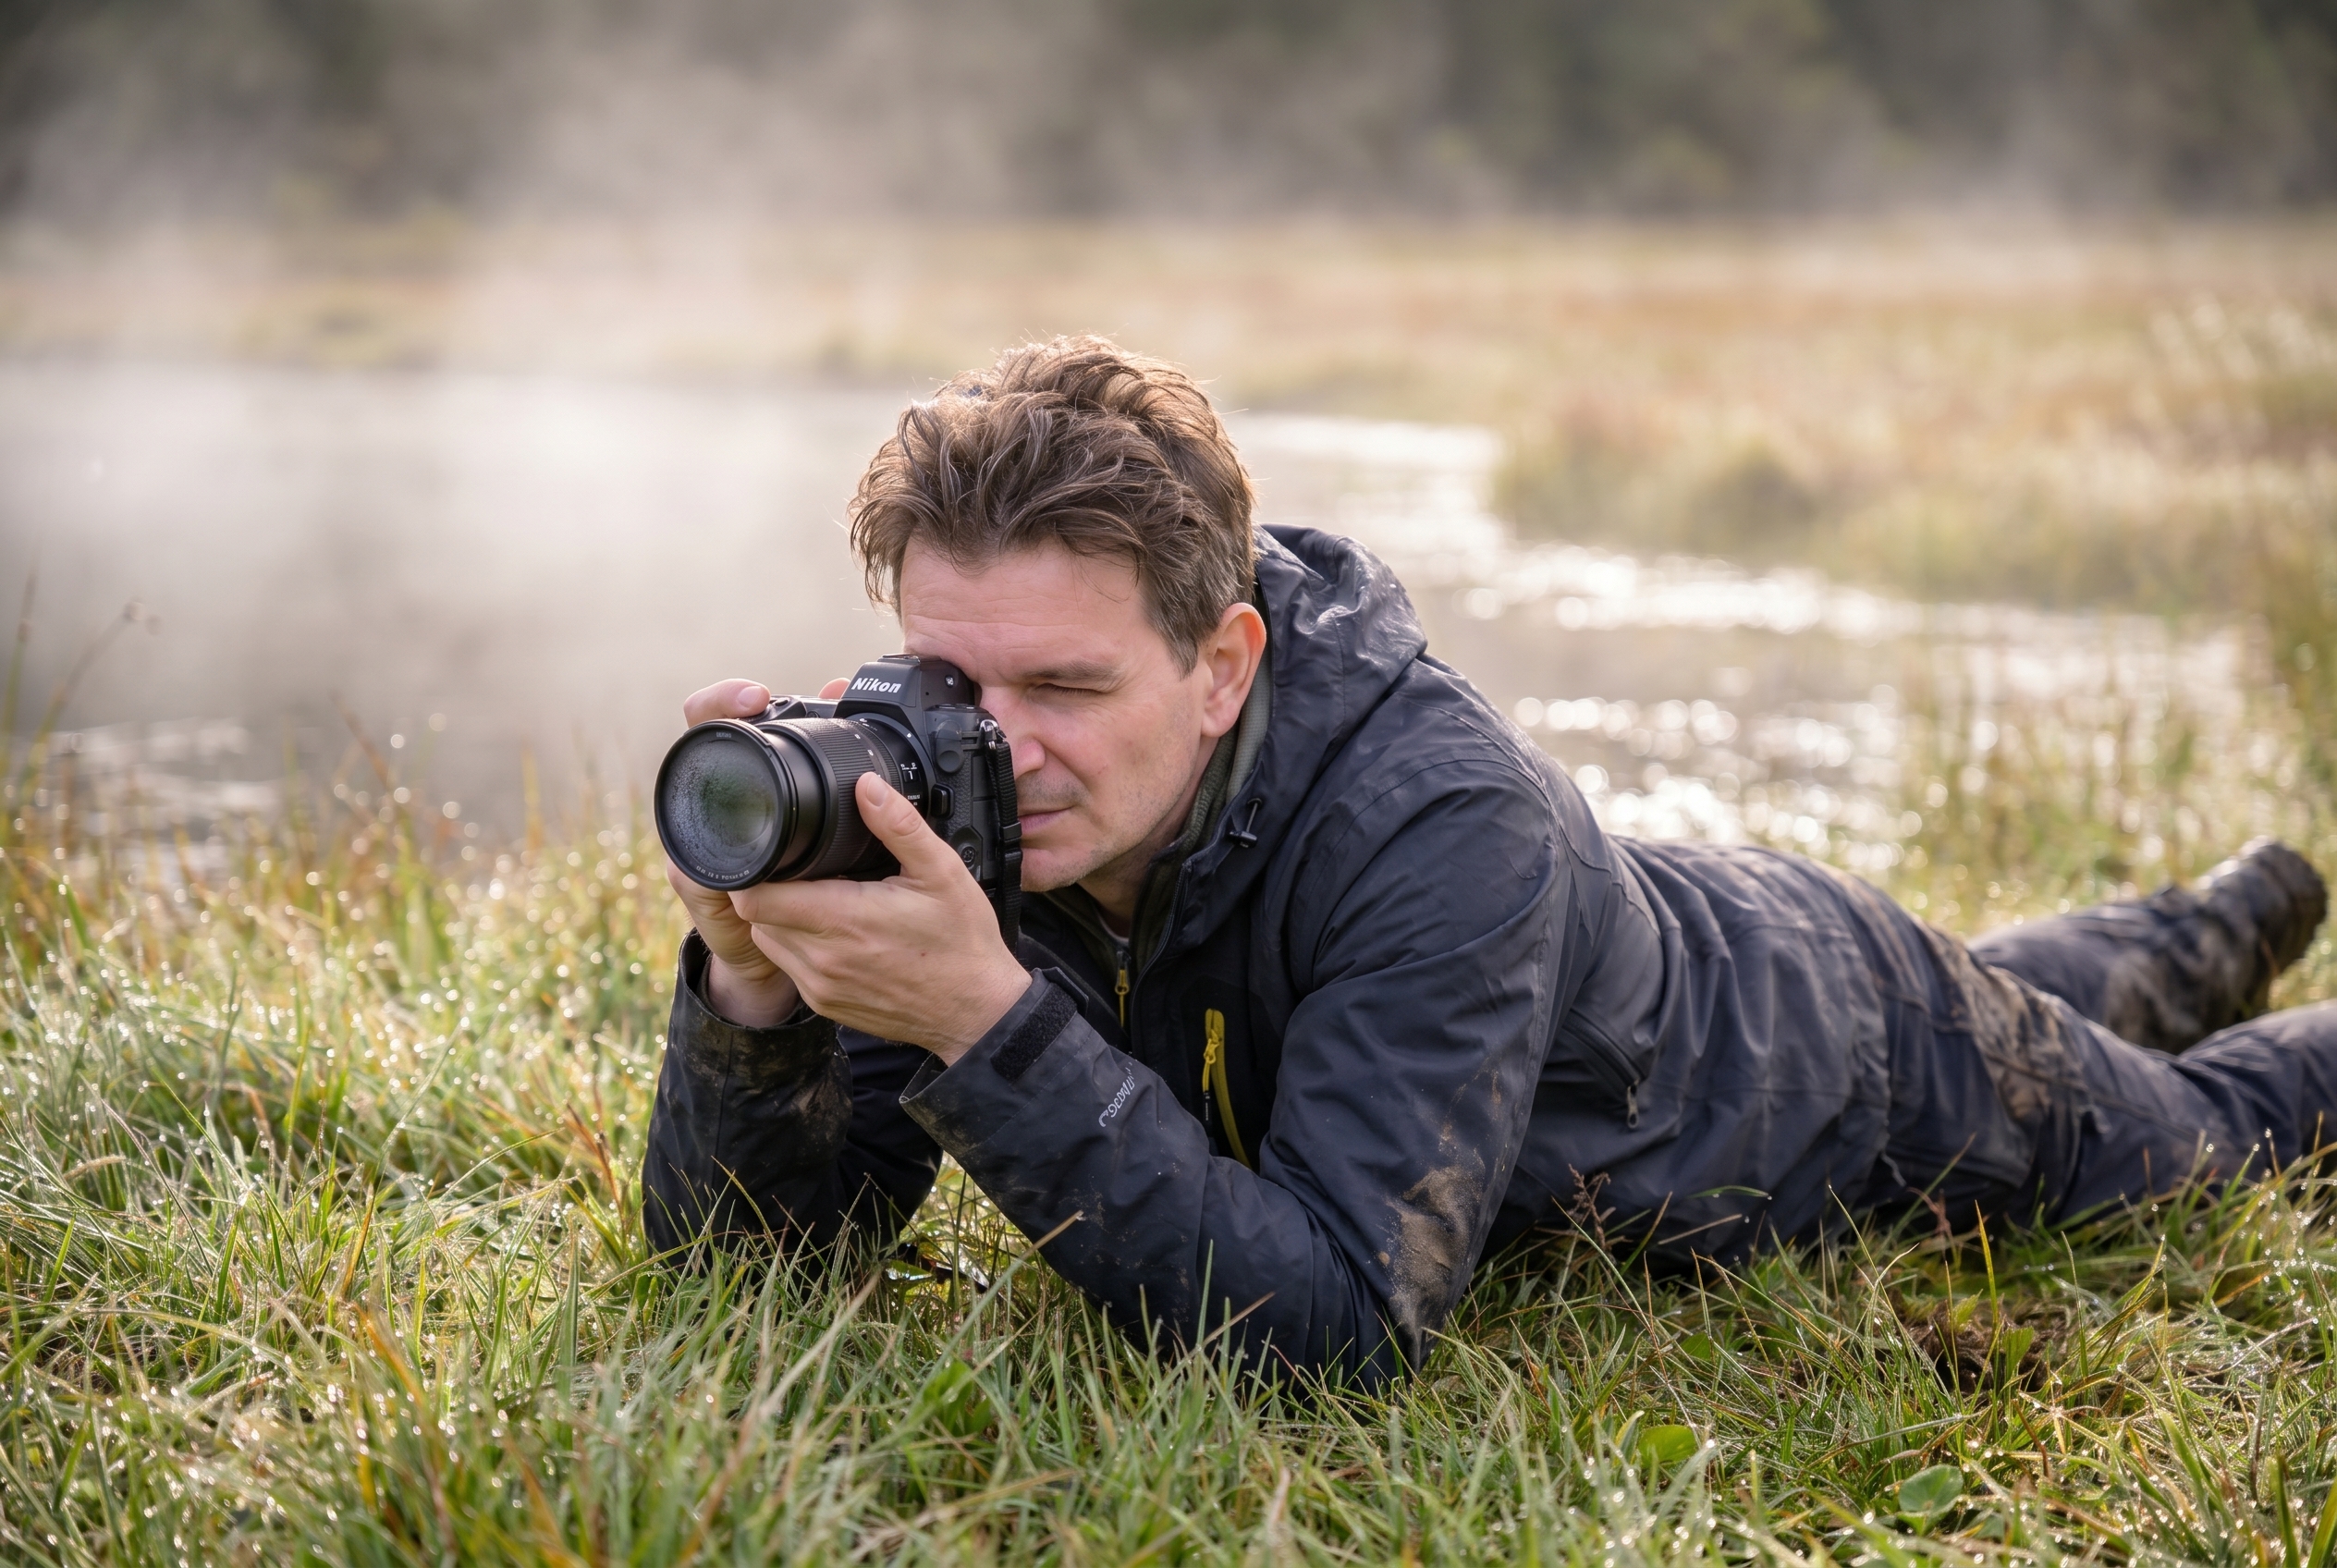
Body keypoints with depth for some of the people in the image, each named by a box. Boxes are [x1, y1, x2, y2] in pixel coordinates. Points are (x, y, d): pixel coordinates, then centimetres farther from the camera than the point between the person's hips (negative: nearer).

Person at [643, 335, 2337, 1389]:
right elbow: (745, 1242, -28)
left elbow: (1346, 1325, -51)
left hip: (1850, 1066, -6)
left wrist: (986, 1020, -58)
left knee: (2183, 1128, 28)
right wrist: (756, 974, -49)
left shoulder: (1443, 827, -46)